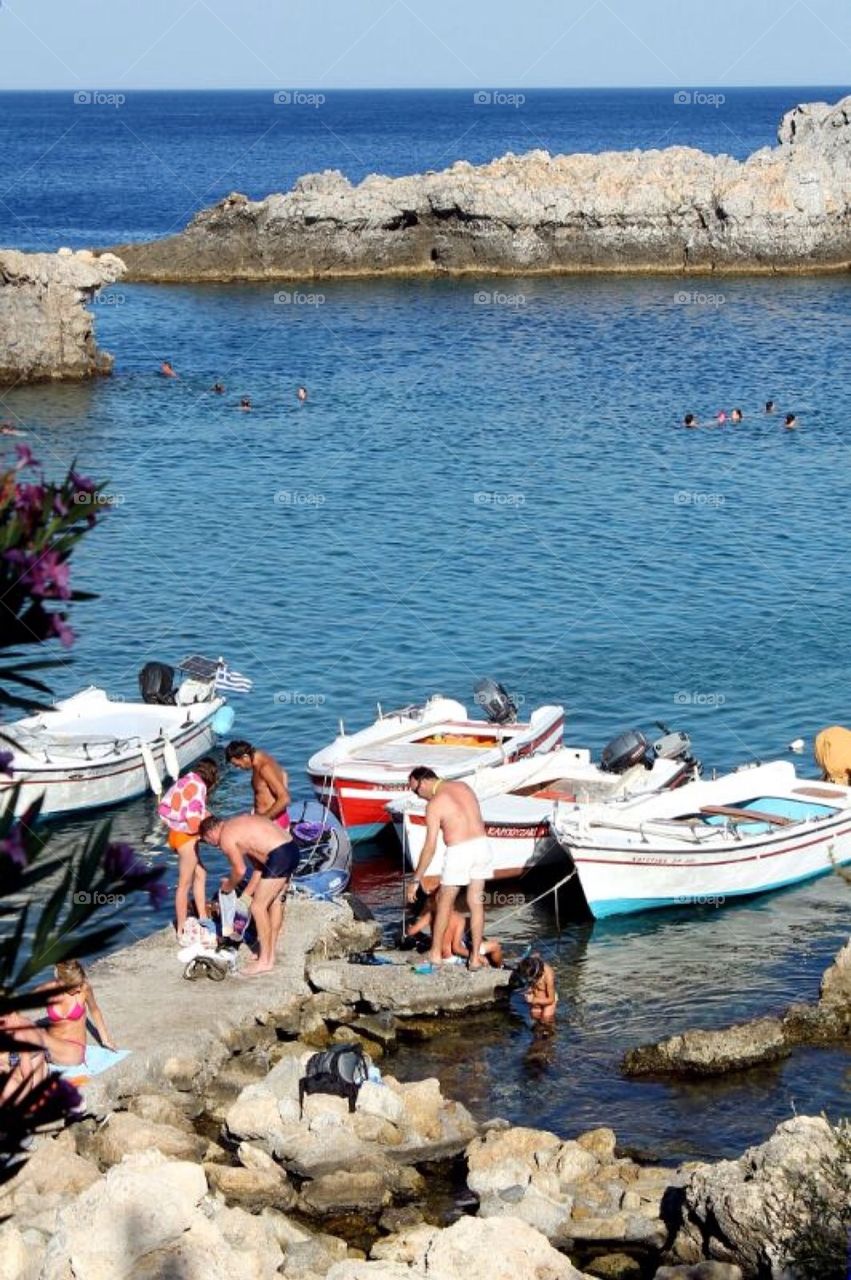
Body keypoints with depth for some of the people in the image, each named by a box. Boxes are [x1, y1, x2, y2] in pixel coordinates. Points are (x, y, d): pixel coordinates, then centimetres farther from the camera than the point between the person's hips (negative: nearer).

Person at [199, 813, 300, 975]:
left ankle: (265, 961, 5)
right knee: (275, 902, 21)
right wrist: (248, 892, 27)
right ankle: (270, 954, 32)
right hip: (292, 848, 10)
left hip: (279, 856, -10)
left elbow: (239, 870, -5)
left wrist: (229, 886, 14)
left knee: (258, 907, 0)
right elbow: (259, 865, 25)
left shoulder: (226, 837, -4)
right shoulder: (237, 824, 24)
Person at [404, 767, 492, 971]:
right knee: (476, 903, 12)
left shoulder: (434, 805, -10)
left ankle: (435, 954, 21)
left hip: (458, 851, -5)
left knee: (444, 903, 13)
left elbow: (430, 847, -11)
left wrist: (416, 880, -6)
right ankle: (475, 958, 12)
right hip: (481, 844, 5)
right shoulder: (463, 787, 9)